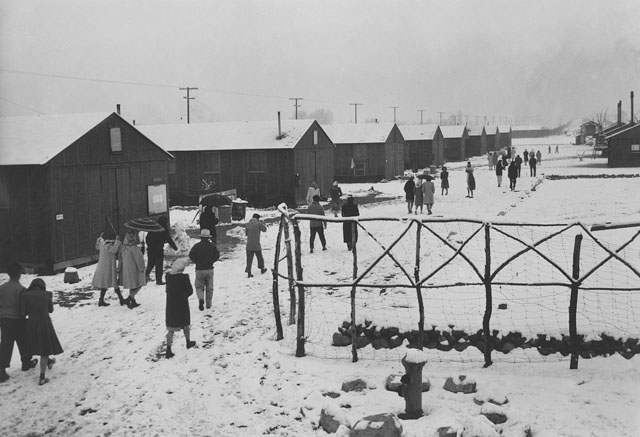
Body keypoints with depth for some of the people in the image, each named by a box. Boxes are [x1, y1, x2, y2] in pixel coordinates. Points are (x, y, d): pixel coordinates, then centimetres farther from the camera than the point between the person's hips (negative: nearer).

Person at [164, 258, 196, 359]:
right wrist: (183, 296, 5)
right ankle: (188, 342, 39)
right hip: (182, 305, -3)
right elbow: (190, 291, -9)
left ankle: (168, 350, 1)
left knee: (170, 329, 6)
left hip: (170, 305, 3)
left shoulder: (168, 276, -6)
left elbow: (167, 290, 6)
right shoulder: (184, 277, -18)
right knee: (185, 325, 20)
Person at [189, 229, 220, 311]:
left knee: (199, 287, 9)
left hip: (199, 269, -1)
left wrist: (197, 262, 8)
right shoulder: (212, 245, -1)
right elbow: (217, 255, -1)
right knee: (209, 287, 12)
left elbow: (191, 255, -7)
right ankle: (208, 304, 15)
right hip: (209, 269, 1)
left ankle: (201, 299, -17)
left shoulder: (196, 246, -5)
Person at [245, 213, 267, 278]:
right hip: (256, 245, -3)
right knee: (259, 257, 17)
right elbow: (264, 229, 6)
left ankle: (248, 272, 2)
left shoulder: (247, 224, 2)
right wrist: (263, 224, 22)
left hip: (249, 245, 3)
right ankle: (262, 269, 34)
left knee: (249, 259, 6)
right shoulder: (258, 224, -11)